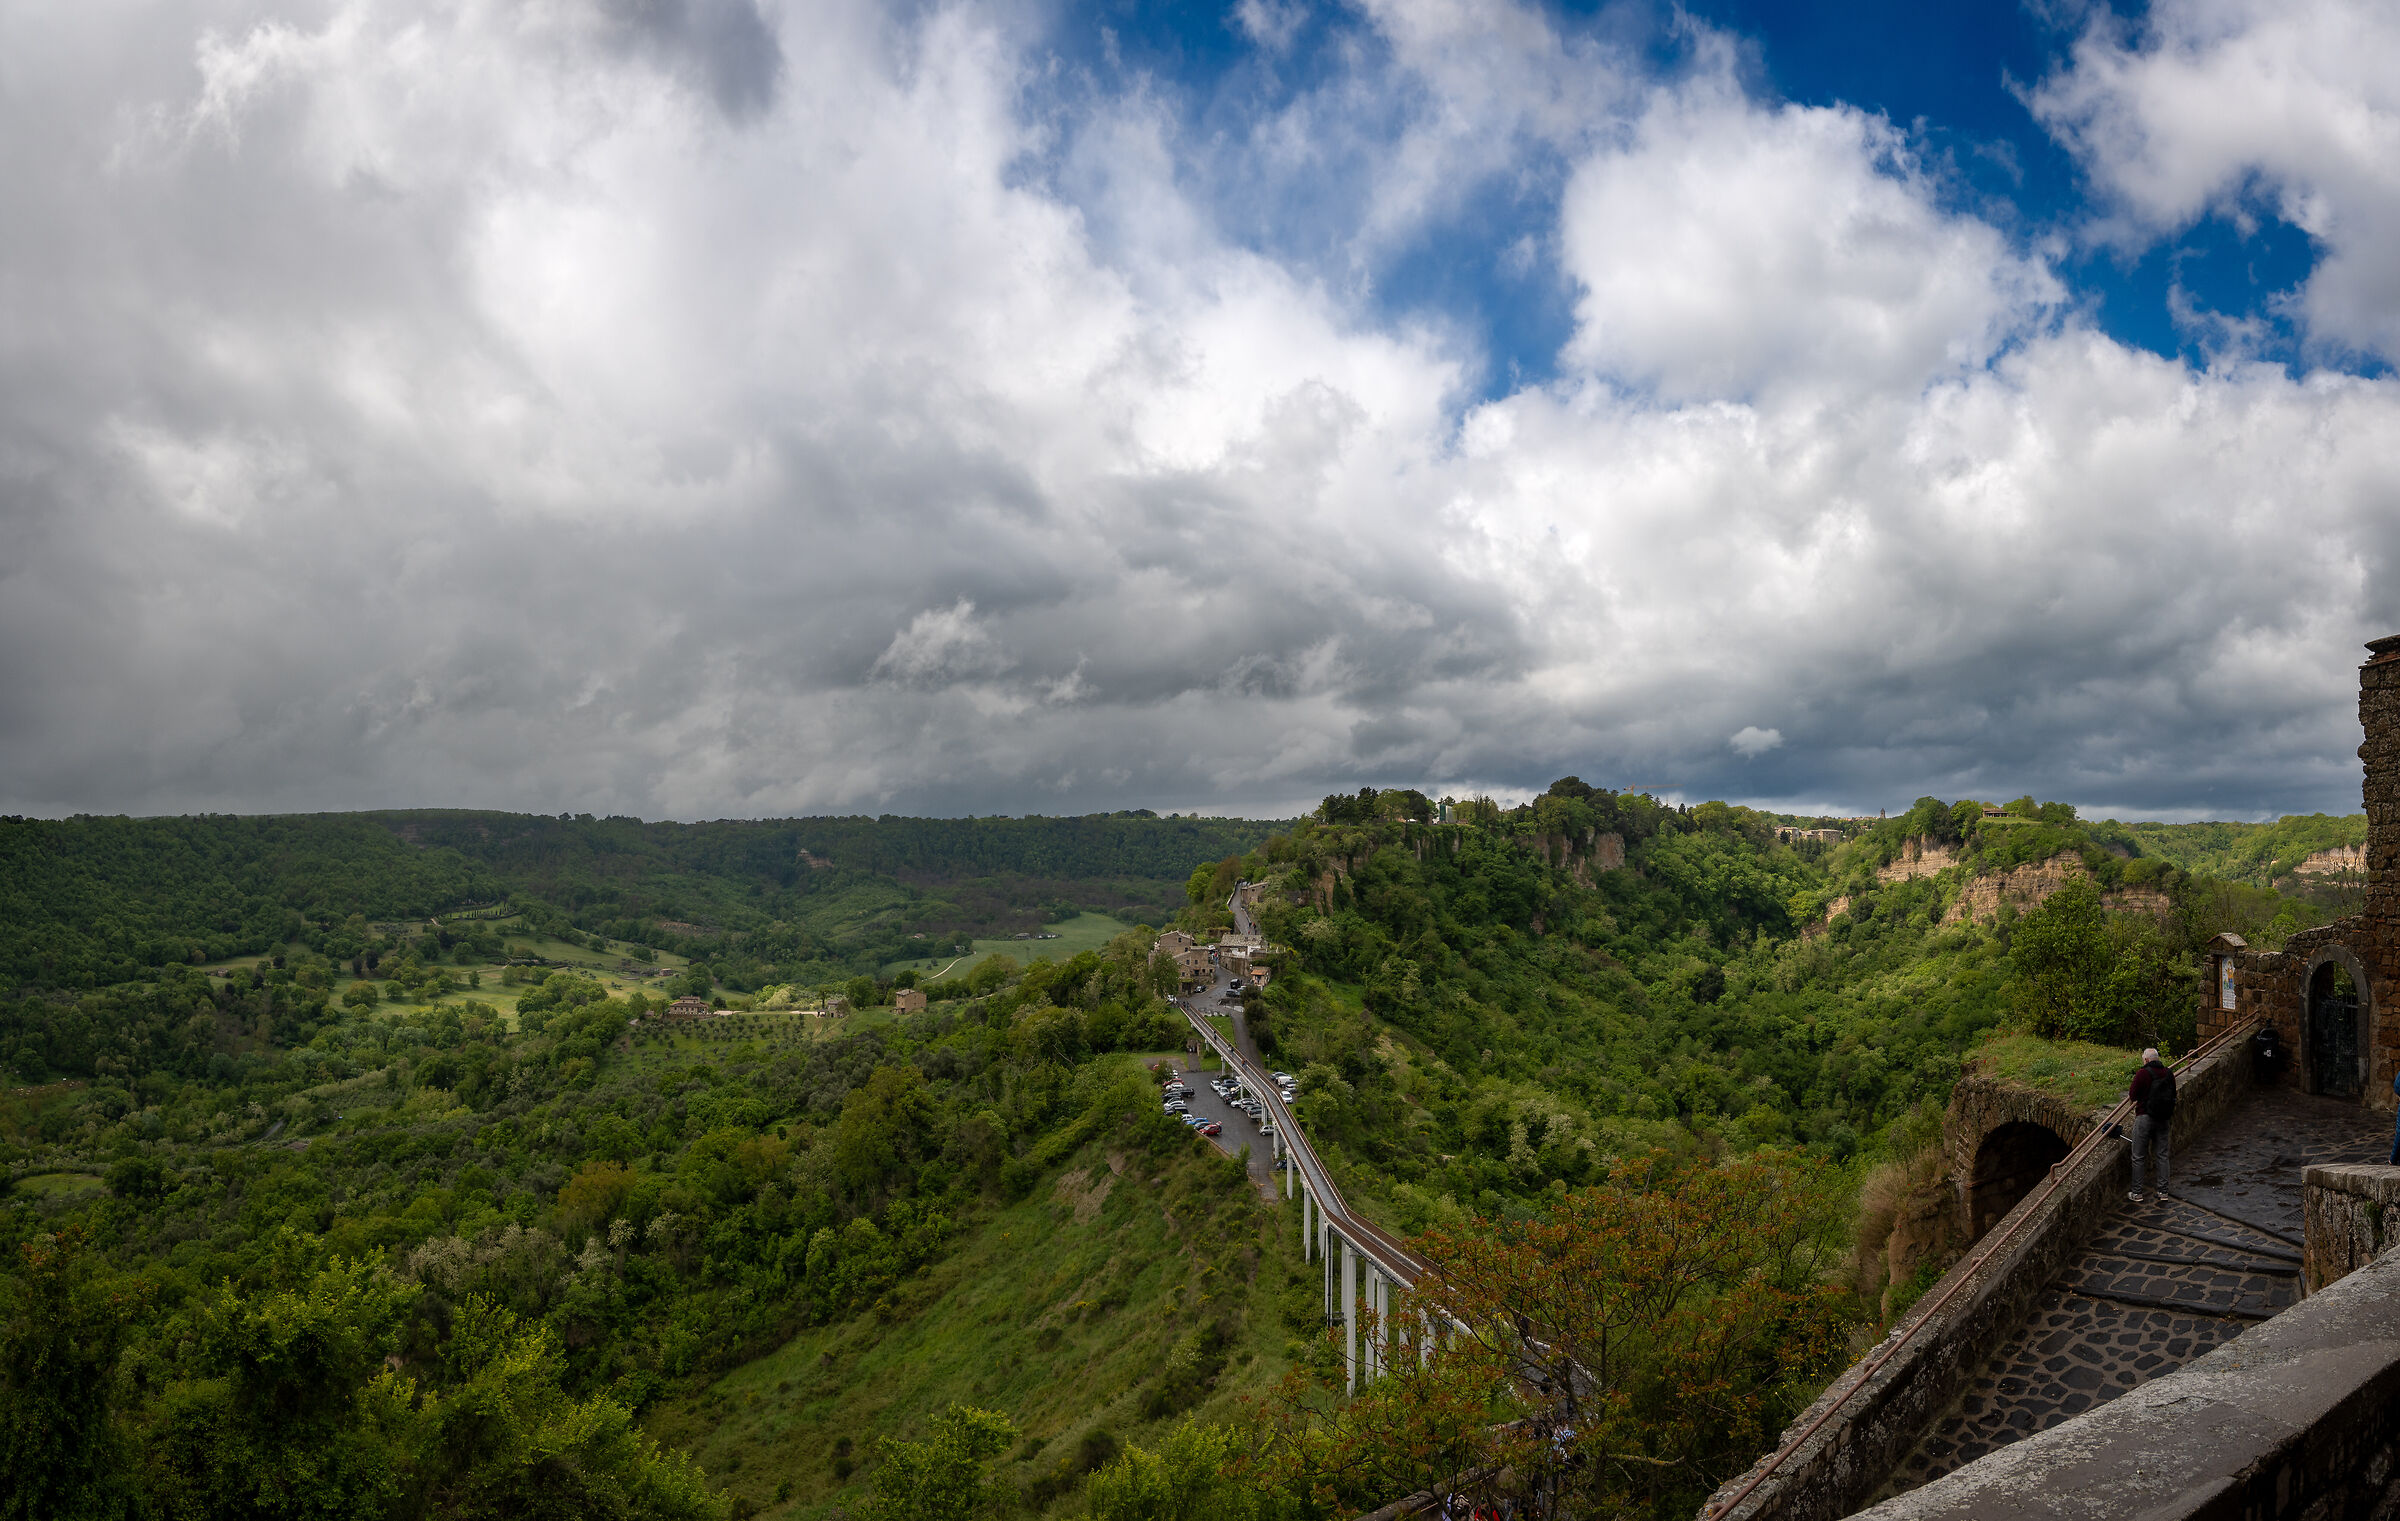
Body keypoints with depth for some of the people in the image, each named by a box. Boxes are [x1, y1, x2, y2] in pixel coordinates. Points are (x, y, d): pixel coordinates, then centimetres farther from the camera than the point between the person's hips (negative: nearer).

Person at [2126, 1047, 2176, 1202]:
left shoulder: (2142, 1074, -15)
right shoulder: (2168, 1073, 4)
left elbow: (2132, 1095, -8)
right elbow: (2173, 1095, 14)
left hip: (2145, 1118, -5)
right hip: (2163, 1119, 5)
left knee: (2139, 1157, 2)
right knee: (2162, 1155, 13)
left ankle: (2137, 1192, 4)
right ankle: (2163, 1191, 15)